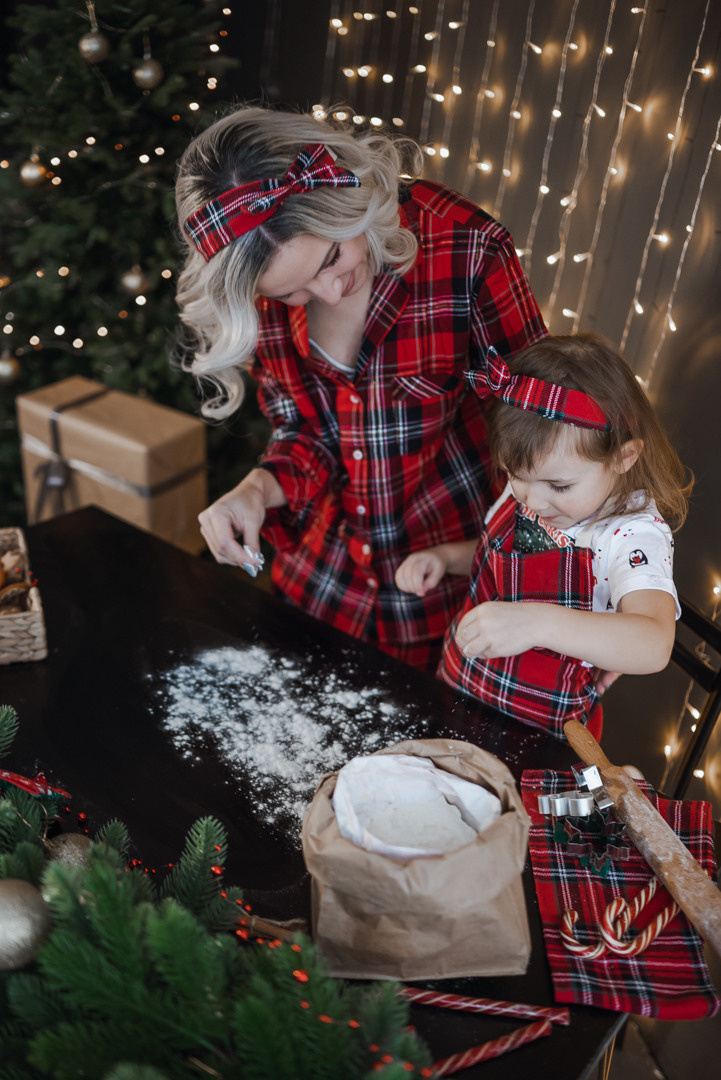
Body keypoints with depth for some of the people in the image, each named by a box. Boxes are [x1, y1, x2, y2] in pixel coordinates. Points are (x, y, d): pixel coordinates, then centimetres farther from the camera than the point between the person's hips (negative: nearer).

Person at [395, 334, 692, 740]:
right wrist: (446, 556, -1)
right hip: (455, 690, 3)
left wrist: (536, 623, -51)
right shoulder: (525, 492, -3)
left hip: (540, 738, -3)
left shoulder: (635, 534, -23)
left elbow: (654, 646, -39)